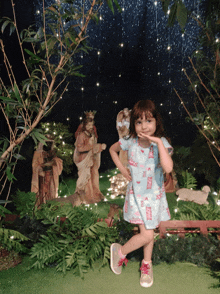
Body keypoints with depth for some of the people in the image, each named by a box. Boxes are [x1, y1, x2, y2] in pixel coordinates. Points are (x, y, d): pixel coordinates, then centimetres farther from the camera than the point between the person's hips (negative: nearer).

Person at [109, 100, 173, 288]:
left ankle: (146, 264, 40)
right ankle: (120, 251, 23)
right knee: (147, 234, -5)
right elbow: (112, 149, 10)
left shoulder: (161, 143, -18)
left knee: (149, 231, 16)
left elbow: (168, 168, -36)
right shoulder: (130, 142, -13)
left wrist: (158, 142, -37)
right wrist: (122, 170, 1)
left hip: (155, 195, 1)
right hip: (136, 195, -1)